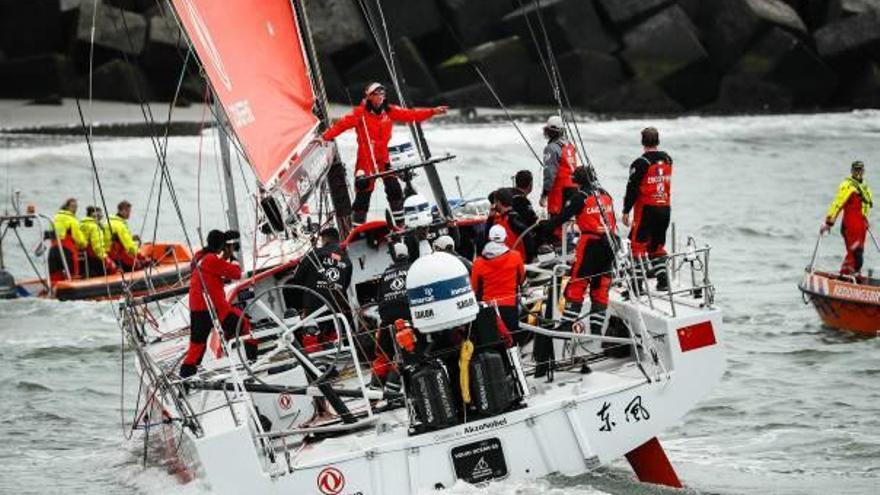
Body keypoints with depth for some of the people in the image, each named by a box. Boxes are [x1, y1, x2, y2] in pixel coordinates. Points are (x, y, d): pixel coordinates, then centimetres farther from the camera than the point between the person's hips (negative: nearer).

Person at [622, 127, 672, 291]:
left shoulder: (641, 163, -14)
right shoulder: (667, 159, 4)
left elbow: (632, 188, -13)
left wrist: (626, 211, -8)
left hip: (646, 209, -6)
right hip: (665, 209, 6)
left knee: (638, 244, -1)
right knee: (657, 245, 17)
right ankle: (663, 280, 14)